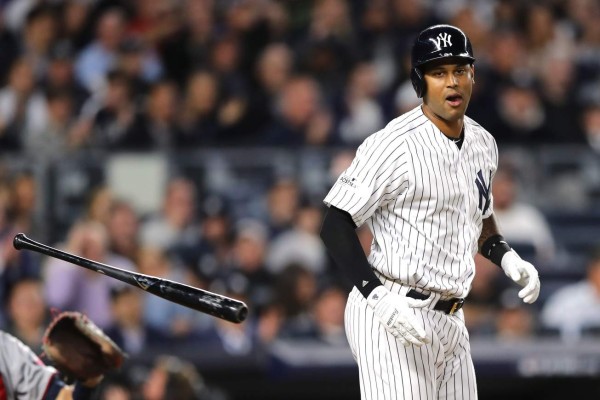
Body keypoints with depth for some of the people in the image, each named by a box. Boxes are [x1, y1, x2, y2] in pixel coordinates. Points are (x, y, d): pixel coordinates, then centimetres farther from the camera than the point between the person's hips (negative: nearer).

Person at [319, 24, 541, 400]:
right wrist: (379, 296, -24)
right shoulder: (394, 146, -13)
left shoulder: (483, 144, 12)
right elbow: (336, 225, -14)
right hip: (394, 314, -8)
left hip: (452, 323, 8)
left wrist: (508, 258, 9)